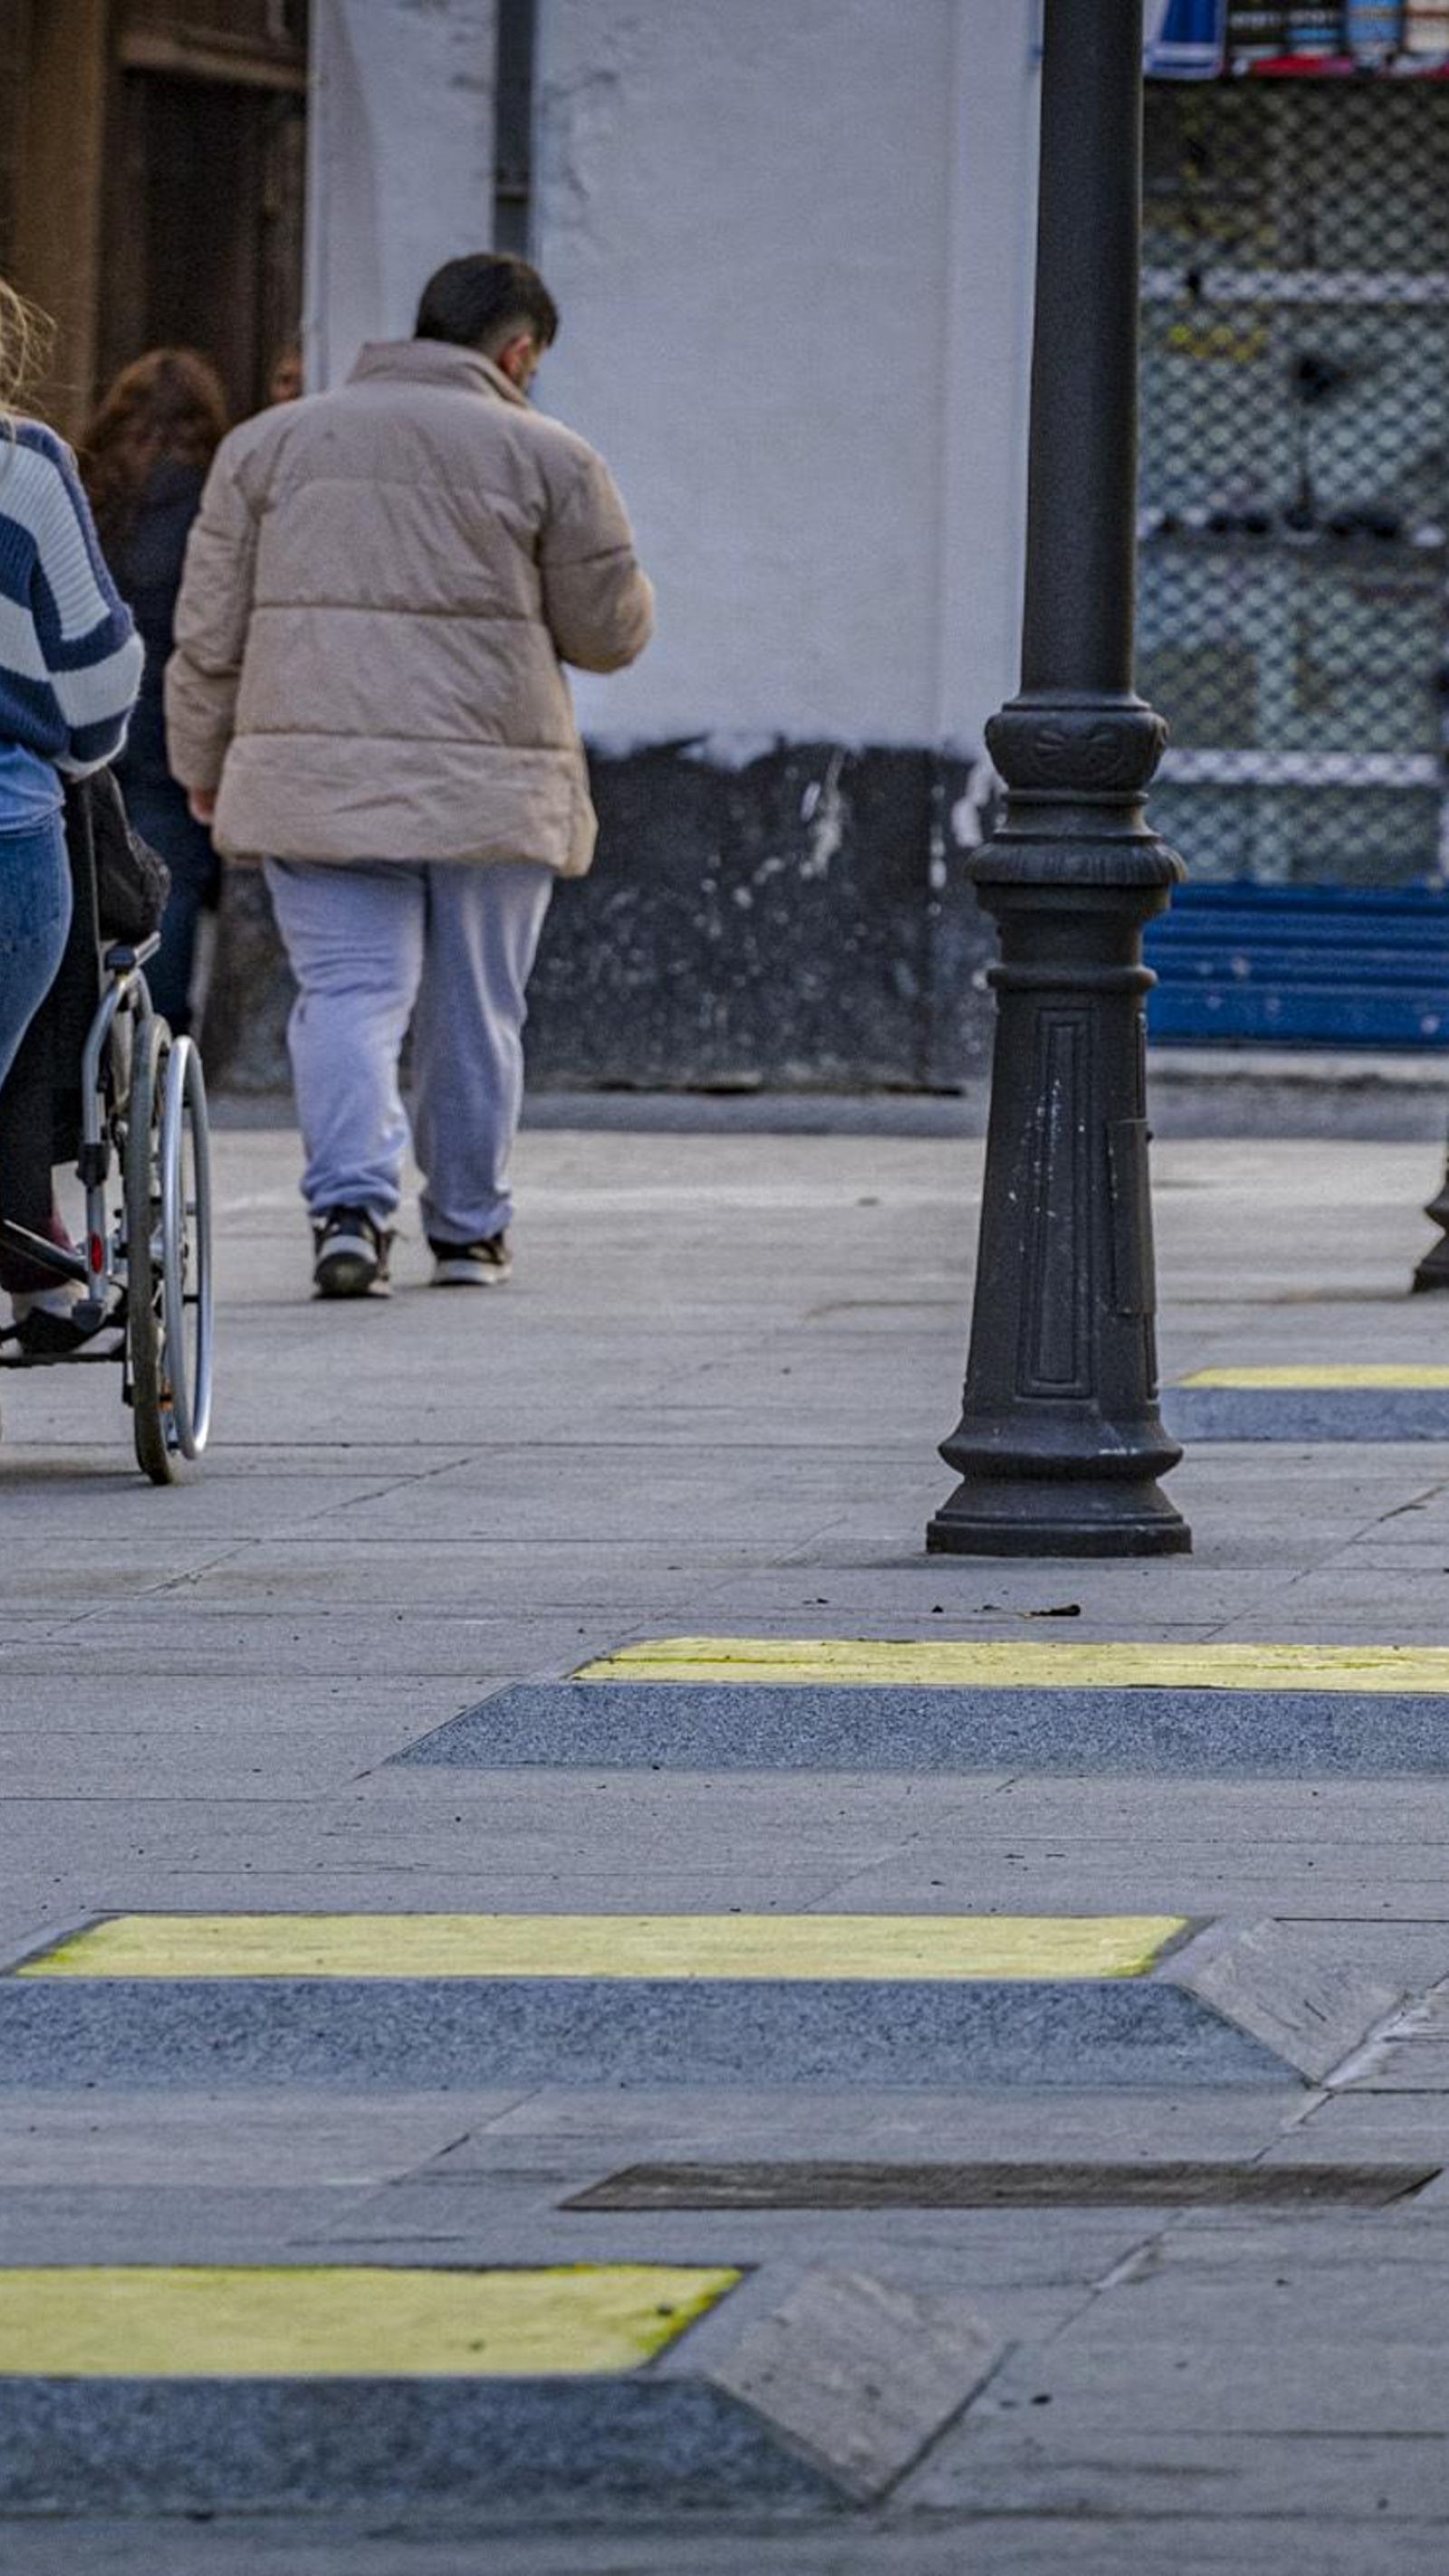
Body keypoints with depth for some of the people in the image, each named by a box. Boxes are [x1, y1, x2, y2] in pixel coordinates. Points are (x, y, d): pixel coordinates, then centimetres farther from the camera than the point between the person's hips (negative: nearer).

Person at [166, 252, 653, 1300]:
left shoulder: (270, 443, 8)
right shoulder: (549, 458, 1)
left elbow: (210, 630, 8)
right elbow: (610, 630, 5)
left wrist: (203, 762, 18)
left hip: (317, 777, 1)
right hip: (490, 782, -1)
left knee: (348, 992, -2)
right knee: (475, 1012, 11)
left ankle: (352, 1204, -21)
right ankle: (470, 1231, 19)